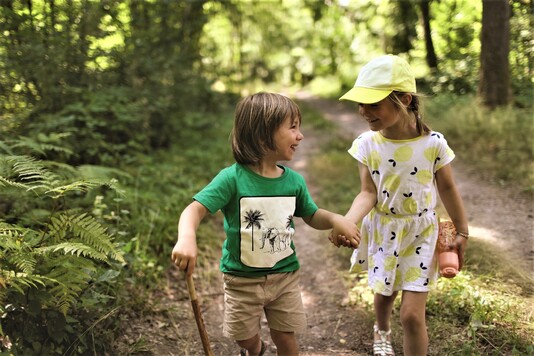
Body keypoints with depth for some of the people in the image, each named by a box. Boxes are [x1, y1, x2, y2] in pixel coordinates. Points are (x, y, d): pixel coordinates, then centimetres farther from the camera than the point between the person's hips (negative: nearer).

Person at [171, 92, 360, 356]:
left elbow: (312, 216, 9)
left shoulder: (294, 181, -7)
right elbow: (195, 210, -24)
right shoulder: (233, 178, -20)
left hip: (284, 275, 2)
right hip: (242, 279, -2)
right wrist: (186, 239, -44)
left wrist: (335, 219, -12)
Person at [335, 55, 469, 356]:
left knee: (412, 314, -6)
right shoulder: (367, 144, -14)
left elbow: (447, 189, -5)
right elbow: (369, 194, -14)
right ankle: (382, 331, 58)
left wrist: (462, 232, 5)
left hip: (419, 234, -3)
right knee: (384, 293, 26)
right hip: (382, 231, 3)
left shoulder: (433, 143, -19)